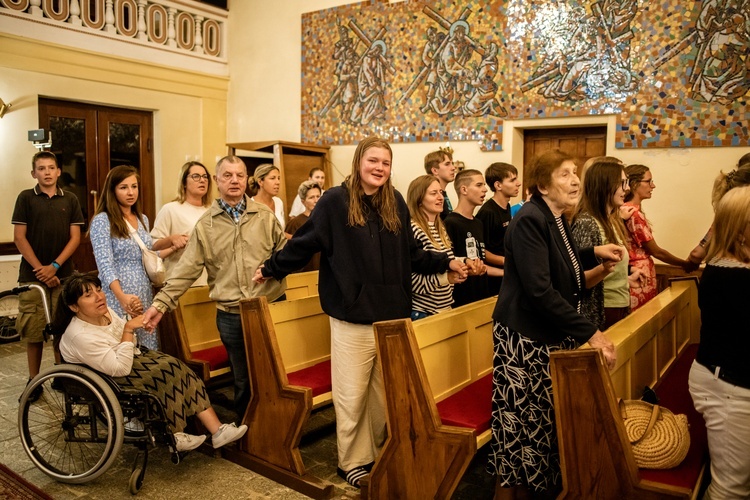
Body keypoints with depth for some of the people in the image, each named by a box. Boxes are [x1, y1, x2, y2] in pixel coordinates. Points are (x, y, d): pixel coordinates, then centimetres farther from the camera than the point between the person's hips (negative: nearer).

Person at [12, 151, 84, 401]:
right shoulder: (25, 198, 2)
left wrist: (54, 266, -8)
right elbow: (19, 238, -1)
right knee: (33, 331, 3)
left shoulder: (70, 200, 6)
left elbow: (75, 237, 3)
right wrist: (40, 269, -8)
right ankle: (34, 381, 15)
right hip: (32, 275, -1)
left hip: (63, 275, 1)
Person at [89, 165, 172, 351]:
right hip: (118, 298, -6)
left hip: (145, 295, 6)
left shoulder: (142, 219, 12)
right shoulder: (102, 221, -8)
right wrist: (122, 296, -31)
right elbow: (105, 265, -18)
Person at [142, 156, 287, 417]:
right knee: (243, 380, 12)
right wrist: (160, 303, -5)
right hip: (230, 315, 0)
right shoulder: (205, 225, 5)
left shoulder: (265, 217, 4)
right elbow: (186, 270, 1)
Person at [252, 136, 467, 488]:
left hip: (393, 315, 5)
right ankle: (352, 461, 26)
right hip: (353, 319, -5)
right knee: (352, 396, 7)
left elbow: (410, 254, 13)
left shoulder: (396, 203, 9)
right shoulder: (335, 201, -7)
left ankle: (380, 454, 36)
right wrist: (271, 268, 2)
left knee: (385, 393, 17)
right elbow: (305, 242, -2)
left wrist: (445, 262, 7)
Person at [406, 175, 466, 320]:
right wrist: (445, 278, -25)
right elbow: (408, 278, -21)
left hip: (445, 307, 8)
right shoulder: (412, 230, -17)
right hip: (421, 311, -8)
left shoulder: (441, 228, 10)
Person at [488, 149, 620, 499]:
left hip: (553, 334, 9)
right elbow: (539, 290, -26)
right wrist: (590, 333, -25)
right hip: (525, 338, -9)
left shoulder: (557, 220, 9)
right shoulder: (529, 220, -19)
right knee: (520, 418, 2)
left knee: (547, 417, 16)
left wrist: (594, 253, 11)